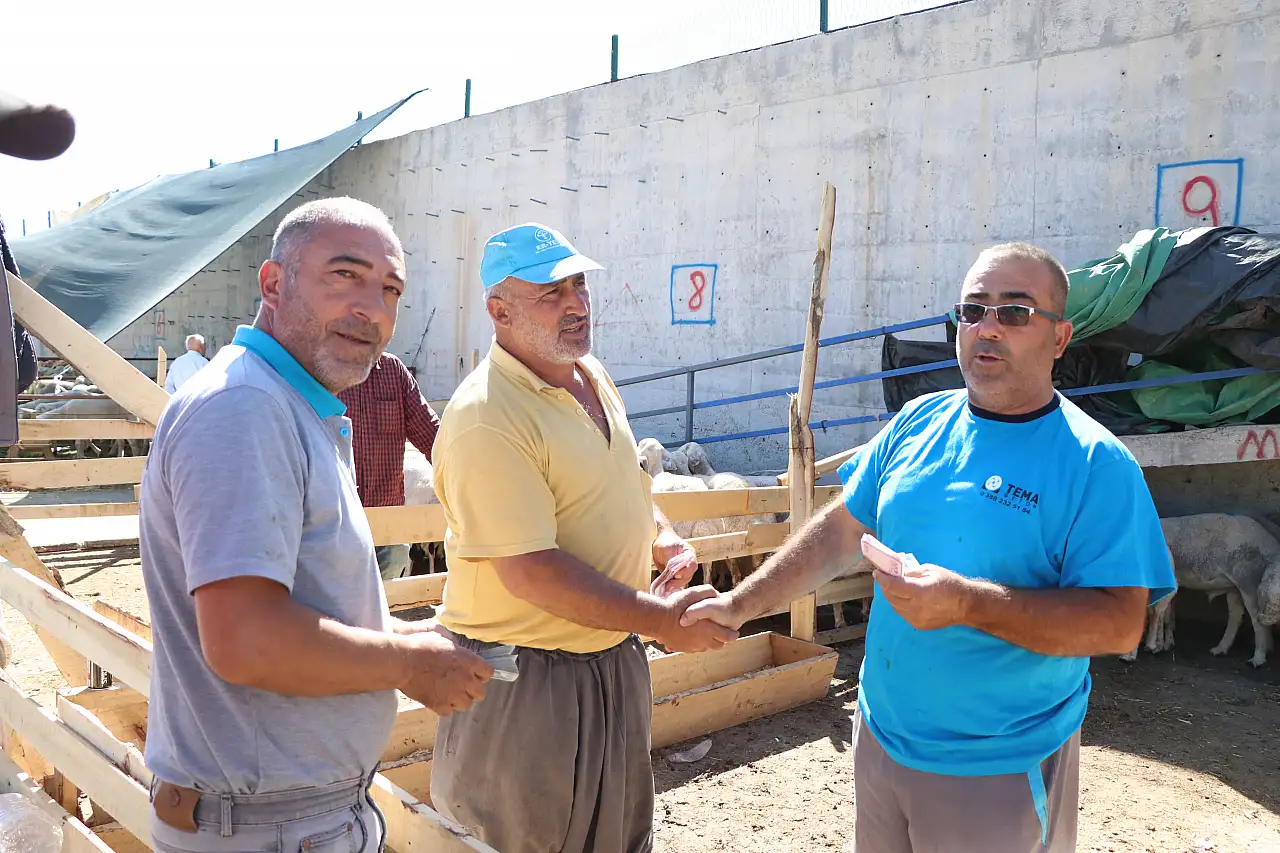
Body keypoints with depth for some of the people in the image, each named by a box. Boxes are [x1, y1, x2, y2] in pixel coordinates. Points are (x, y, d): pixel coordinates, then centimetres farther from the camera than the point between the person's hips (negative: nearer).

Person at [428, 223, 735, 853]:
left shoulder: (592, 376, 5)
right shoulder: (484, 417, -25)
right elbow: (532, 572, -29)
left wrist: (664, 539, 1)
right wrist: (662, 619, -25)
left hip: (614, 656, 8)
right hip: (522, 679, -8)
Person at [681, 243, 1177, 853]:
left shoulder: (1095, 463, -15)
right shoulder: (920, 422, 1)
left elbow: (1121, 622, -20)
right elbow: (842, 531, 7)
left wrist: (967, 604, -31)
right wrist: (740, 605, 2)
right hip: (881, 736, 5)